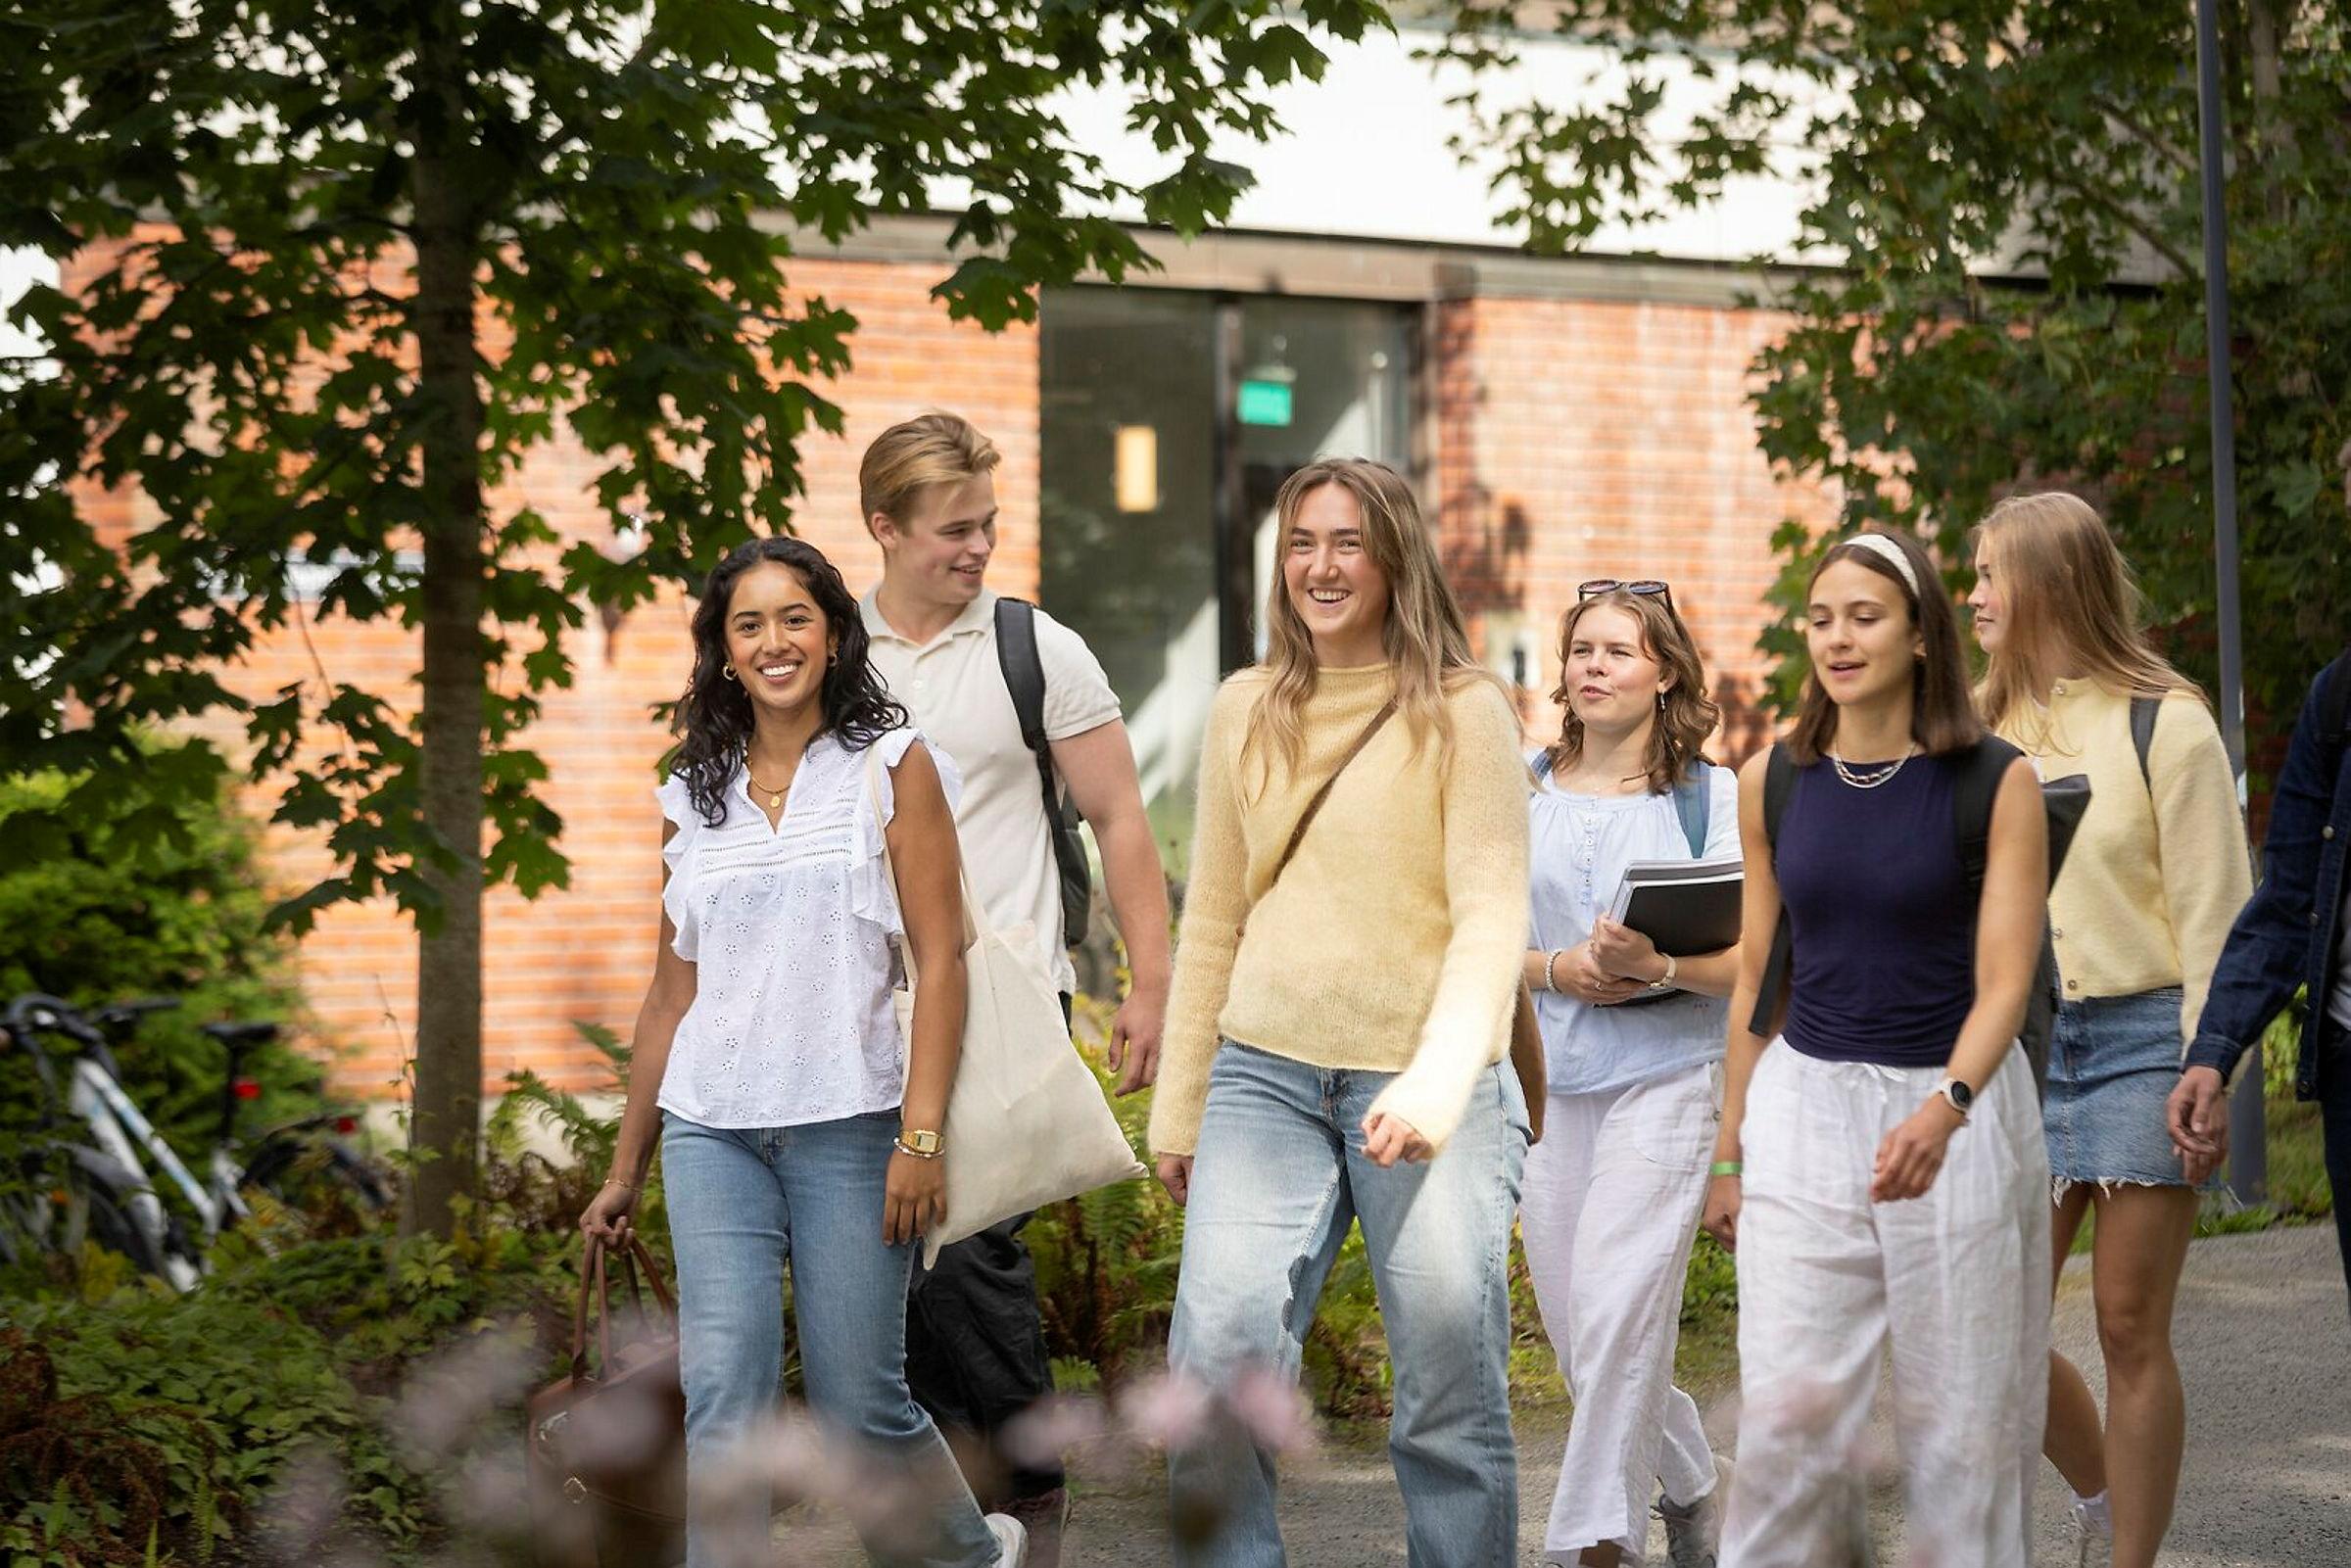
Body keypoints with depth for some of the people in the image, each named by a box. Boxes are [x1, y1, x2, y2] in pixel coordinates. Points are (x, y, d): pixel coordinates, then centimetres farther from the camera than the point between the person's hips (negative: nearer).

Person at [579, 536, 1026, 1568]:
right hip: (712, 1131, 3)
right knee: (722, 1396, -8)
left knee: (859, 1400, 2)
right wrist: (626, 1167, 17)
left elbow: (940, 962, -3)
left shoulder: (891, 767, 2)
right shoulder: (694, 796, 12)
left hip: (848, 1124, -3)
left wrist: (922, 1135, -11)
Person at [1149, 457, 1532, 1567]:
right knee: (1216, 1365, -9)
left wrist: (1434, 1089, -19)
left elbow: (1491, 920, -7)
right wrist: (1178, 1109, 12)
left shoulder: (1461, 713, -1)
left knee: (1451, 1401, 0)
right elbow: (1211, 923, 15)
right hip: (1265, 1077, 3)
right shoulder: (1245, 710, 11)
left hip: (1417, 1079, -3)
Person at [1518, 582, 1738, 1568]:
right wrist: (1551, 969, -10)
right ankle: (1689, 1484, 32)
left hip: (1664, 1074, -4)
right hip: (1544, 1074, 4)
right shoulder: (1522, 790, 8)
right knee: (1571, 1325, 8)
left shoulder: (1713, 794, 0)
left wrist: (1655, 964, -22)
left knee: (1616, 1308, -14)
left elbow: (1743, 962, -3)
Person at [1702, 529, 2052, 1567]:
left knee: (1959, 1408, 4)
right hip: (1804, 1104, 2)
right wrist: (1729, 1152, 12)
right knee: (1788, 1405, -6)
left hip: (1958, 1105, -2)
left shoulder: (1996, 783, -6)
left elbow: (2005, 980, -11)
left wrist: (1944, 1112, -28)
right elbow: (1757, 978, 11)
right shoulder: (1773, 781, 4)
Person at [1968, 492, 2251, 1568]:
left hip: (2140, 1036, -4)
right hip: (2018, 1041, 4)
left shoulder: (2162, 722, -3)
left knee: (2130, 1326, -2)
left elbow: (2214, 913, -4)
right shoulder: (1982, 730, 11)